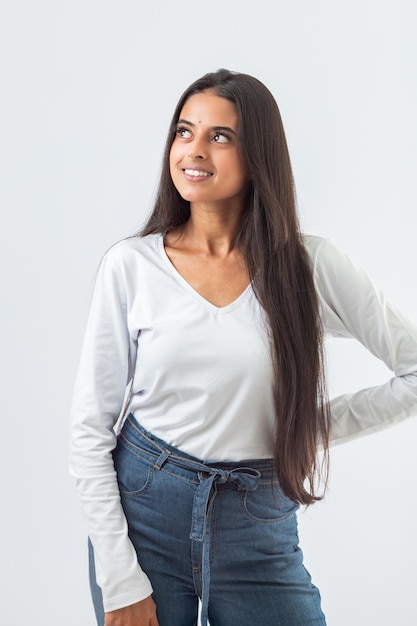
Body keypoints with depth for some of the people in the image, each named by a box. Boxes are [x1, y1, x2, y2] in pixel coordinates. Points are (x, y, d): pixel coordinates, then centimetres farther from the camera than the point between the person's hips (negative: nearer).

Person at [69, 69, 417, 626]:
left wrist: (317, 427, -4)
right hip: (140, 511, 0)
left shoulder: (310, 266, -6)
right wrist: (120, 581, -8)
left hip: (259, 532, 0)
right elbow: (90, 428, -5)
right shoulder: (131, 265, -5)